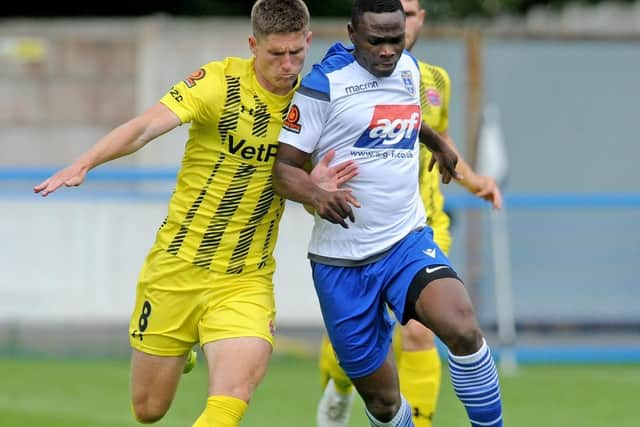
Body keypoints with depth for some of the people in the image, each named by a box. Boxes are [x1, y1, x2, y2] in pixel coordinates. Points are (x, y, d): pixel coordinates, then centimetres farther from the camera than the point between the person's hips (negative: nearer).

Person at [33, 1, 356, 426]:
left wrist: (312, 187, -17)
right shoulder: (220, 82, -13)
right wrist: (82, 164, -41)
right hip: (177, 267, -1)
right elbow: (145, 127, -25)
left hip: (245, 280, 1)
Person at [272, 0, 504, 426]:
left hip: (407, 242, 3)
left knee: (463, 328, -28)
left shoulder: (408, 68, 8)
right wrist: (318, 194, -30)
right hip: (342, 261, -3)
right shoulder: (324, 84, -10)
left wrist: (438, 142, 48)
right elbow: (284, 167, -10)